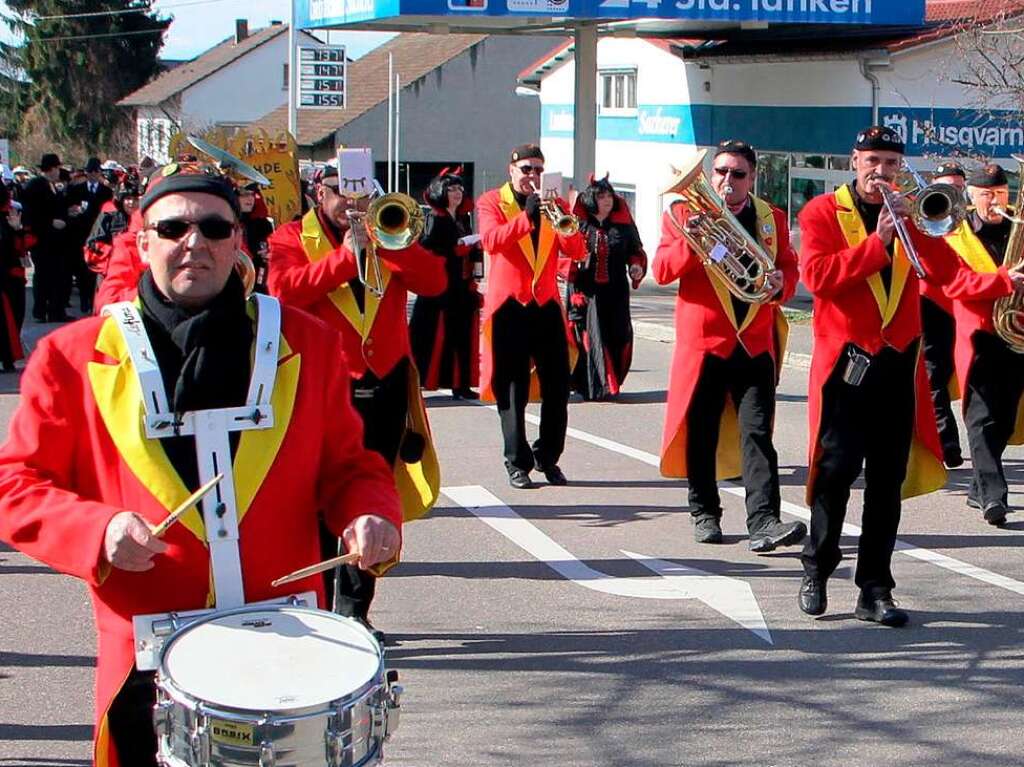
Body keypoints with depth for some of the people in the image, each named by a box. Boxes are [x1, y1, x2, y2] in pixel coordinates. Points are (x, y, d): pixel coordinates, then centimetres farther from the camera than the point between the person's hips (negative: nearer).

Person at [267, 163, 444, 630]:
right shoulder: (291, 239, 4)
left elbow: (434, 281, 0)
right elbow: (285, 289, -16)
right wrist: (346, 254, -18)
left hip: (386, 385, 4)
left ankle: (354, 610, 18)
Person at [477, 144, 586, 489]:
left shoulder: (553, 204, 13)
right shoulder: (492, 202, 3)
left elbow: (576, 252, 0)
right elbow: (491, 240, -18)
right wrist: (527, 216, -28)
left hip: (546, 304, 3)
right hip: (509, 305, -3)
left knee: (558, 386, 1)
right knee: (512, 389, -1)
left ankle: (548, 457, 14)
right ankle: (517, 463, 6)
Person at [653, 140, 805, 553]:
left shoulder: (772, 218, 11)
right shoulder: (683, 213, 4)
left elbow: (789, 268, 14)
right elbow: (662, 271, -5)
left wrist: (781, 283, -9)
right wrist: (690, 240, -22)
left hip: (756, 343, 1)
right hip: (703, 340, -1)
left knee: (757, 432, -8)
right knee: (700, 432, 7)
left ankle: (763, 522, -15)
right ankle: (704, 513, 22)